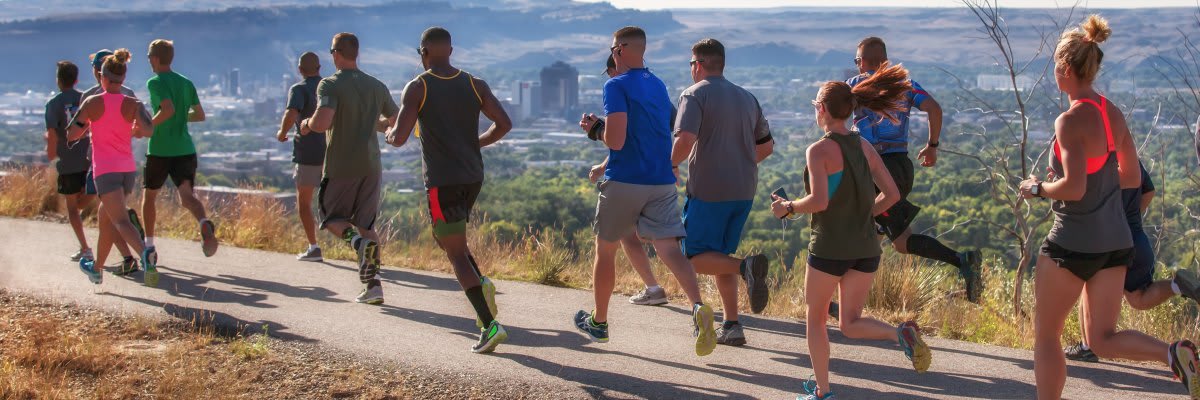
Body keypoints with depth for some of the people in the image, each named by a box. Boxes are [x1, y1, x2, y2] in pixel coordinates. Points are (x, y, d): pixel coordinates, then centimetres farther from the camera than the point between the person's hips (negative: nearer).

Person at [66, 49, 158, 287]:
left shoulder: (92, 103, -4)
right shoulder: (133, 105, 0)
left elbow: (72, 135, 2)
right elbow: (148, 131, -17)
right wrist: (131, 131, 5)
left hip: (105, 169, -4)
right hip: (128, 169, 5)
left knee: (120, 220, -15)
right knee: (105, 215, 22)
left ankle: (145, 253, -43)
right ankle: (97, 269, 34)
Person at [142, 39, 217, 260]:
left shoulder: (155, 83, -8)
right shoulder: (186, 83, 11)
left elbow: (168, 109, -24)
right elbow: (200, 115, 15)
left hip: (160, 150, -4)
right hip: (185, 149, 4)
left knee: (149, 195, 16)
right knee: (187, 195, -8)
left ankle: (149, 245, 25)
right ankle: (204, 223, -40)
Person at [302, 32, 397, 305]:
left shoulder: (330, 85, -11)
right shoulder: (377, 86, 7)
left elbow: (323, 122, -26)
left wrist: (307, 124, -4)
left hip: (341, 167, -4)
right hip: (372, 165, 4)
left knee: (332, 217, 15)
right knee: (365, 224, 13)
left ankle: (359, 242, -18)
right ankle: (373, 284, -1)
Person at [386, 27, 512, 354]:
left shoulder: (417, 88, -8)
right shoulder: (475, 85, 5)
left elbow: (399, 138, -14)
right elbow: (504, 124, -2)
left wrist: (389, 135, 11)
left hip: (442, 181, -5)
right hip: (473, 177, 6)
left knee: (456, 254, -2)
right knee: (444, 237, 27)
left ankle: (490, 325, -12)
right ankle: (481, 284, 2)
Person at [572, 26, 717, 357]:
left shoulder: (617, 86, -9)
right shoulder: (659, 86, 15)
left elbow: (616, 140, -19)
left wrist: (597, 130, 2)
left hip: (624, 181, -5)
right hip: (663, 181, 5)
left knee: (605, 250, 14)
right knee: (669, 248, -5)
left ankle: (598, 322, 27)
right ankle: (698, 307, -31)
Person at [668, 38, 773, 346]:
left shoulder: (695, 95, -7)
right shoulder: (747, 98, 14)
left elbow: (685, 139, -22)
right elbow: (766, 147, 19)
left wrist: (672, 164, -4)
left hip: (708, 190, -7)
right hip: (744, 191, 7)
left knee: (696, 258, 1)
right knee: (719, 256, 16)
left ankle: (746, 266, -26)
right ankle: (731, 326, 9)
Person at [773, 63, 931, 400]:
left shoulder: (819, 150, -12)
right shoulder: (865, 147, 6)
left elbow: (819, 201, -22)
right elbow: (891, 195, 4)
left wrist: (788, 207, -5)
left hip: (829, 248, -5)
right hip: (866, 248, 5)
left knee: (815, 318, 15)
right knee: (851, 325, 13)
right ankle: (901, 333, -15)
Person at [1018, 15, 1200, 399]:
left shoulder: (1071, 121, -17)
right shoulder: (1113, 114, 7)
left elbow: (1074, 188, -25)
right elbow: (1132, 177, 15)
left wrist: (1037, 188, -8)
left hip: (1074, 243, -8)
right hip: (1116, 242, 8)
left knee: (1046, 336, 9)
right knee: (1103, 339, 11)